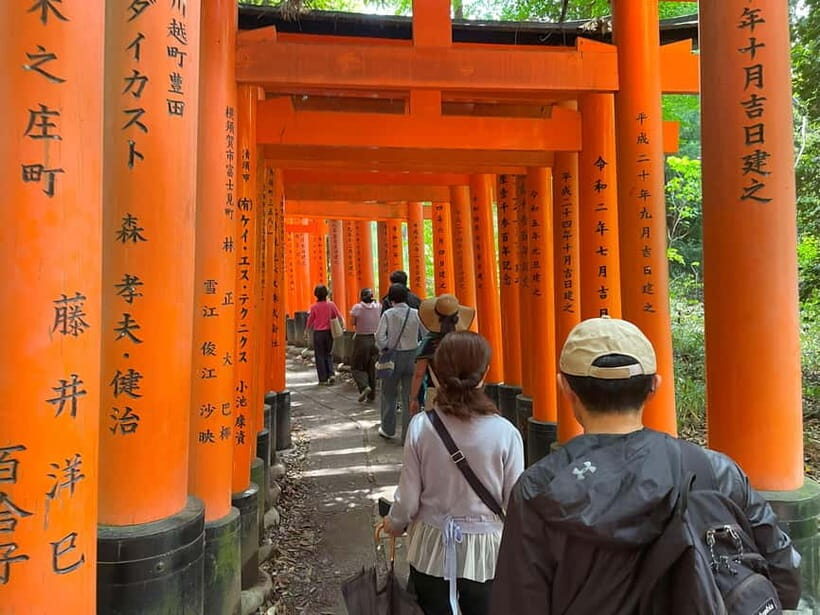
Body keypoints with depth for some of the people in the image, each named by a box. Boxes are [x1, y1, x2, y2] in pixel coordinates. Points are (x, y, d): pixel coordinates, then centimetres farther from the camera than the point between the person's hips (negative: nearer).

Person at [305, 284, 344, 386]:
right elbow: (340, 317, 0)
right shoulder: (331, 304, -5)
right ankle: (331, 374, 0)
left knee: (320, 356, 7)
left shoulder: (314, 307, -9)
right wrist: (342, 326, 19)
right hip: (329, 332, 2)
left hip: (318, 333, -2)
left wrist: (309, 329, 21)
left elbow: (310, 321, 1)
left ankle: (323, 379, 7)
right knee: (328, 354, 17)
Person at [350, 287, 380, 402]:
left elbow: (352, 322, -4)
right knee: (371, 367, 14)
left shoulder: (357, 307, -11)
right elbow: (380, 322, 4)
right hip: (375, 339, 4)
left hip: (361, 339, -4)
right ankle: (371, 395, 17)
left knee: (357, 367, 11)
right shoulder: (378, 307, -2)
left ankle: (364, 386, -12)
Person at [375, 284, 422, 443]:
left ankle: (387, 429, 29)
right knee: (409, 397, 7)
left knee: (389, 394, 17)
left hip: (393, 356, -1)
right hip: (412, 356, 2)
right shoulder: (416, 314, -1)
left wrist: (384, 348, 2)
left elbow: (379, 337, -14)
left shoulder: (388, 314, -7)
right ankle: (408, 435, 11)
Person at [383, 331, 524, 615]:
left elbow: (408, 499, -9)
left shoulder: (421, 426, -15)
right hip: (485, 552, -1)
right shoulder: (505, 433, -18)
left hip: (432, 549, 1)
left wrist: (394, 524, 13)